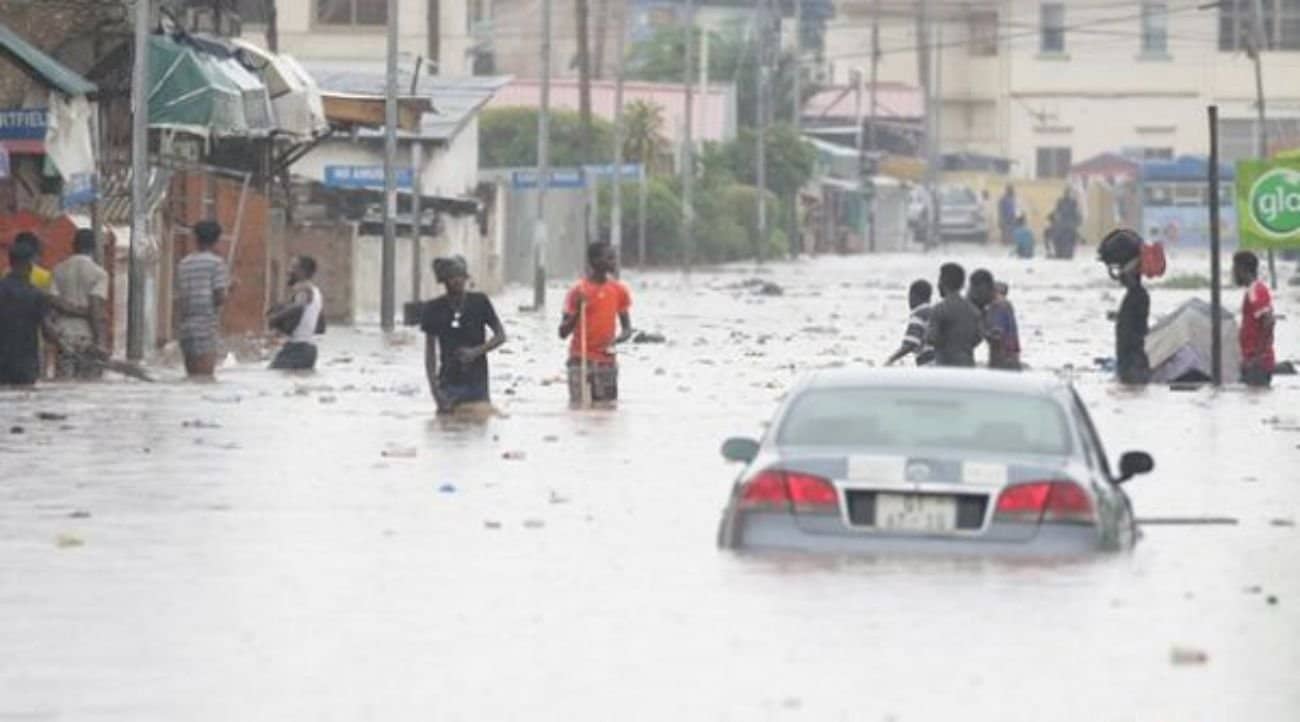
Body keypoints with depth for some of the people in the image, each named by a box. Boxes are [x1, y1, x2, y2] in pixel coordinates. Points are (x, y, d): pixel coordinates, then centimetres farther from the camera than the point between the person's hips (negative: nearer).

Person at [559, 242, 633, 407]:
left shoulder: (619, 291, 6)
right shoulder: (578, 291, -5)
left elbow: (627, 329, 11)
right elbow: (563, 333, -3)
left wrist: (616, 340, -12)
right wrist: (578, 309, -19)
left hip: (606, 358, 3)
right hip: (581, 359, -3)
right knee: (580, 406, -8)